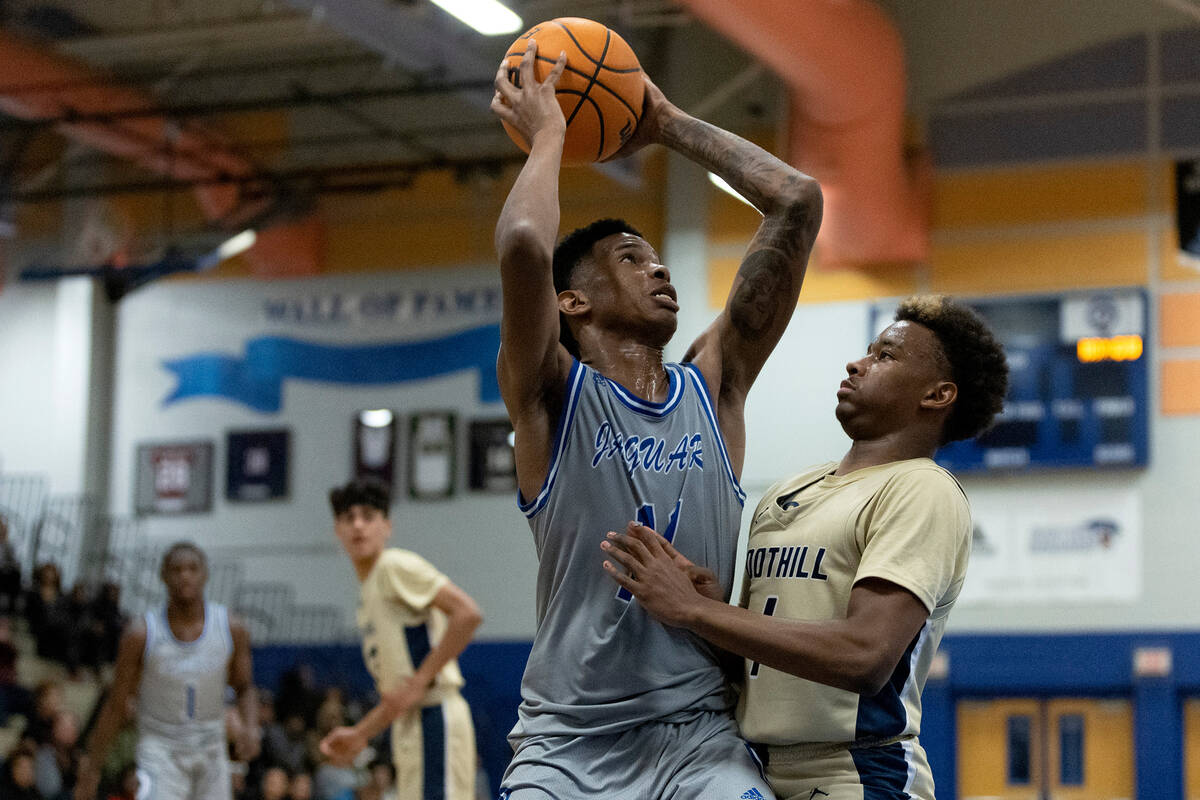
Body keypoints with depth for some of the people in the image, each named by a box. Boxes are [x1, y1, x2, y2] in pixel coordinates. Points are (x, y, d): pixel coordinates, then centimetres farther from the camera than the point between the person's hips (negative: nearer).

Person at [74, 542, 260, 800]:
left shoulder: (232, 629, -5)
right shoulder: (142, 634, -12)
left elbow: (244, 688, 9)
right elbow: (115, 705, -4)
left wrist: (250, 726, -11)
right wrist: (91, 767, -3)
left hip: (211, 750, 4)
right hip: (160, 749, -3)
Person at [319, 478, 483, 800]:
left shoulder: (396, 565, -5)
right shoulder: (366, 592, 22)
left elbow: (468, 614, -19)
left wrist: (420, 680, -18)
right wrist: (359, 735, 19)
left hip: (433, 716, -10)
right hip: (409, 725, 10)